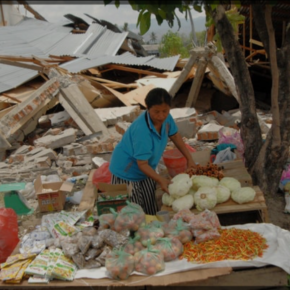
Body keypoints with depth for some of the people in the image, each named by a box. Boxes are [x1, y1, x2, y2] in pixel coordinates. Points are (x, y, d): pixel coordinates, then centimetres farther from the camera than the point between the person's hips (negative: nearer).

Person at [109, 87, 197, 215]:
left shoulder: (166, 118, -14)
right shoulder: (141, 130, -36)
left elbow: (175, 136, 6)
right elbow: (142, 164, -30)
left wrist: (189, 159, 5)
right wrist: (160, 179, -40)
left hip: (146, 171, 7)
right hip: (126, 172, -7)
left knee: (151, 213, 15)